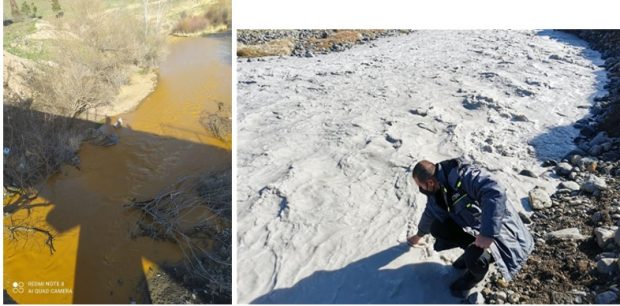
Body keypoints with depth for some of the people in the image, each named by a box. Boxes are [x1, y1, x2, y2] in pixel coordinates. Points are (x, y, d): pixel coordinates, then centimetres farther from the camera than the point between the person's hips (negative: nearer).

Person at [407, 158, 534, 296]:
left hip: (497, 229, -7)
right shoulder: (436, 191, -3)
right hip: (471, 225, 8)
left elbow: (495, 193, -45)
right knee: (436, 228, -7)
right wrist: (419, 235, 34)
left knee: (475, 256, -31)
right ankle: (472, 251, 12)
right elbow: (429, 214, 17)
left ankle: (476, 275, 7)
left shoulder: (463, 175, -31)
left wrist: (487, 233, -46)